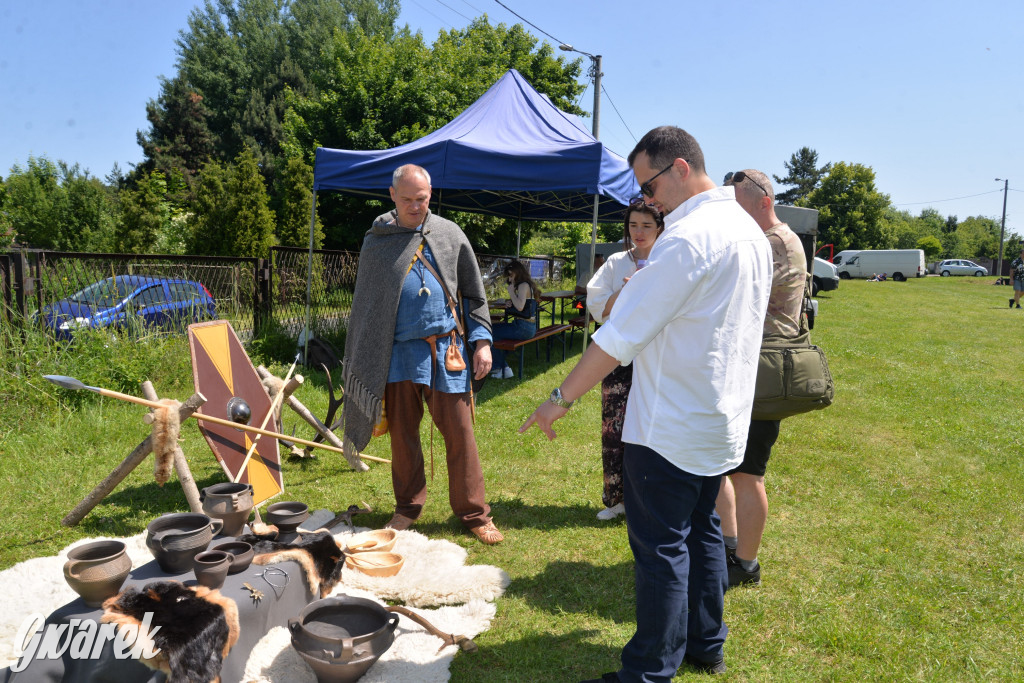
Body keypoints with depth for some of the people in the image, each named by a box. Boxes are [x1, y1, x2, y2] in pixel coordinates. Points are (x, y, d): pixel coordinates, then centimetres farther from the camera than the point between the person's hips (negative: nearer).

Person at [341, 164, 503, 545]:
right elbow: (365, 305, 11)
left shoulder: (449, 234, 5)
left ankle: (473, 513, 14)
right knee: (402, 433, 9)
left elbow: (474, 293, 9)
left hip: (446, 351, -1)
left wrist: (481, 341, 0)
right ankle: (407, 508, 28)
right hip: (400, 353, 1)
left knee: (459, 433, 0)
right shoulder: (377, 242, 6)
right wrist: (363, 365, 9)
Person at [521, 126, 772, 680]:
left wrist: (561, 398, -16)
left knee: (660, 548, 1)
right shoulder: (751, 232, 10)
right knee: (702, 532, 21)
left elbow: (622, 334, -23)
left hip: (671, 427, -10)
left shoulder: (687, 237, -21)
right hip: (723, 421, 10)